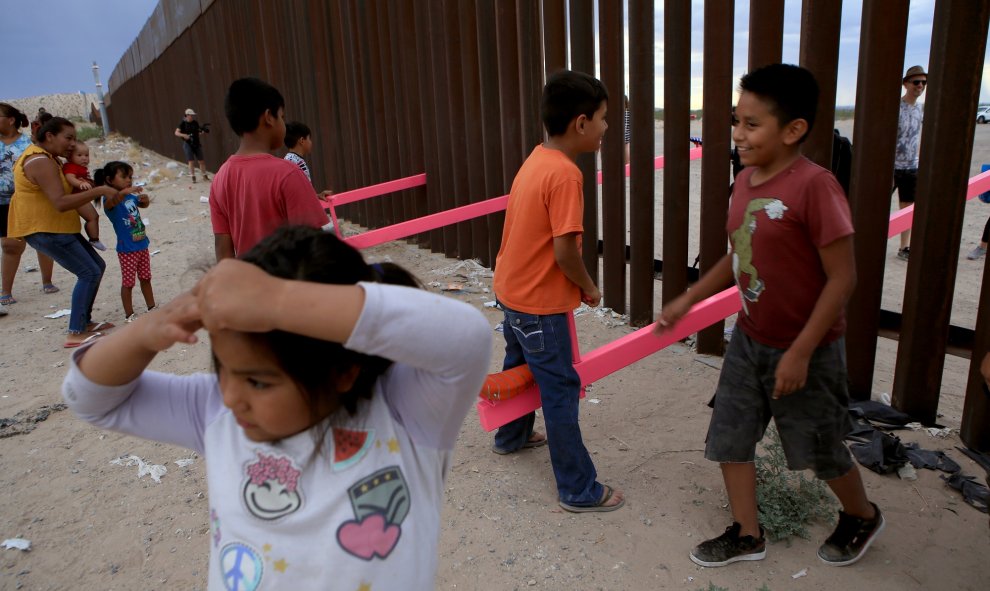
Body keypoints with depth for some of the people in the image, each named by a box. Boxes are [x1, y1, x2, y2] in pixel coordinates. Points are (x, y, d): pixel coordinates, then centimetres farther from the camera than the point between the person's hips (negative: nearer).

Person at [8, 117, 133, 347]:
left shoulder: (47, 158, 15)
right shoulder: (41, 162, -21)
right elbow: (61, 203, -33)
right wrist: (99, 191, -31)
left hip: (59, 228, 11)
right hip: (45, 231, -11)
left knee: (97, 266, 14)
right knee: (89, 273, -12)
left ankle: (85, 321, 22)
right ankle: (75, 334, -10)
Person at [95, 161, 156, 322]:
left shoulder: (131, 196, 5)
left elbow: (143, 204, 24)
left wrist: (145, 199, 0)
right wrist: (124, 192, -57)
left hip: (142, 245, 7)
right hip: (127, 249, -7)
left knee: (145, 278, 18)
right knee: (128, 283, 4)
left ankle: (152, 308, 31)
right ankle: (129, 315, 15)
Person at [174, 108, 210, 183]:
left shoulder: (195, 123, 4)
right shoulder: (183, 123, -6)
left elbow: (199, 131, 14)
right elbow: (176, 133, -8)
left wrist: (203, 131, -8)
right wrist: (183, 135, -25)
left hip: (196, 143, 4)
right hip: (188, 144, -4)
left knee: (201, 160, 5)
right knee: (191, 161, -7)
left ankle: (205, 176, 15)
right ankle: (193, 177, 1)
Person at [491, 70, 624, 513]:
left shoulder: (536, 160, 4)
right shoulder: (565, 174, -24)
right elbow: (565, 251, -25)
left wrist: (576, 285, 12)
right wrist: (589, 288, -6)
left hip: (512, 289, 9)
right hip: (540, 303, -9)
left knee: (519, 365, 27)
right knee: (561, 390, 1)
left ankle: (511, 437, 50)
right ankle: (579, 490, 14)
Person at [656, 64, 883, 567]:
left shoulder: (814, 186, -23)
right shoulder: (744, 181, -1)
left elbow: (842, 277, -21)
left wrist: (801, 352, -21)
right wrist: (686, 301, 9)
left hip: (805, 350, -6)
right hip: (749, 340, 7)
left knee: (821, 450, 14)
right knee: (729, 438, 11)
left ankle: (862, 517, 44)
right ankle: (747, 534, 32)